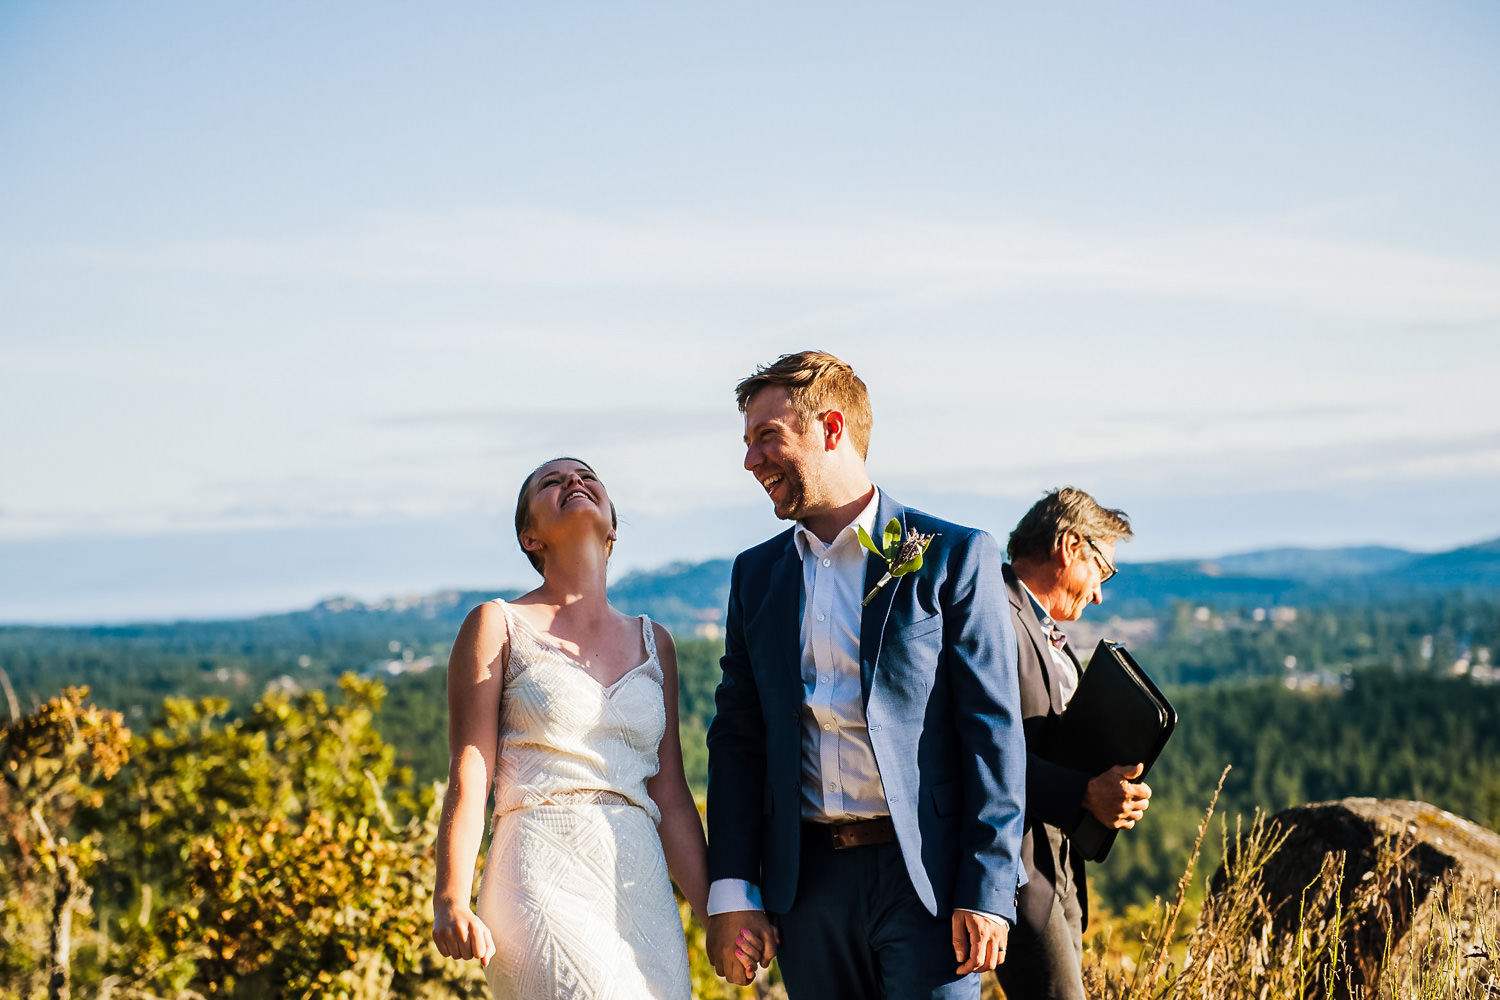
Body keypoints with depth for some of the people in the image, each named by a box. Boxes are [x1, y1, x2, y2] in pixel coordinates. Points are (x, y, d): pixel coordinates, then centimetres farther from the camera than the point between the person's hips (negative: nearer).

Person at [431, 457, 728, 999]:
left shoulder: (652, 642, 18)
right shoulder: (497, 626, 6)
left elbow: (670, 797, 16)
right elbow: (469, 778, -1)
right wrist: (451, 902, -13)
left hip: (642, 888, 5)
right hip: (543, 882, -5)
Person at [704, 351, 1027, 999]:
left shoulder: (954, 559, -2)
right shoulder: (756, 574, 13)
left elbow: (995, 735, -5)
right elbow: (737, 738, 12)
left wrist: (987, 892, -11)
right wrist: (731, 891, 3)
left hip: (926, 880, -4)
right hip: (807, 884, 4)